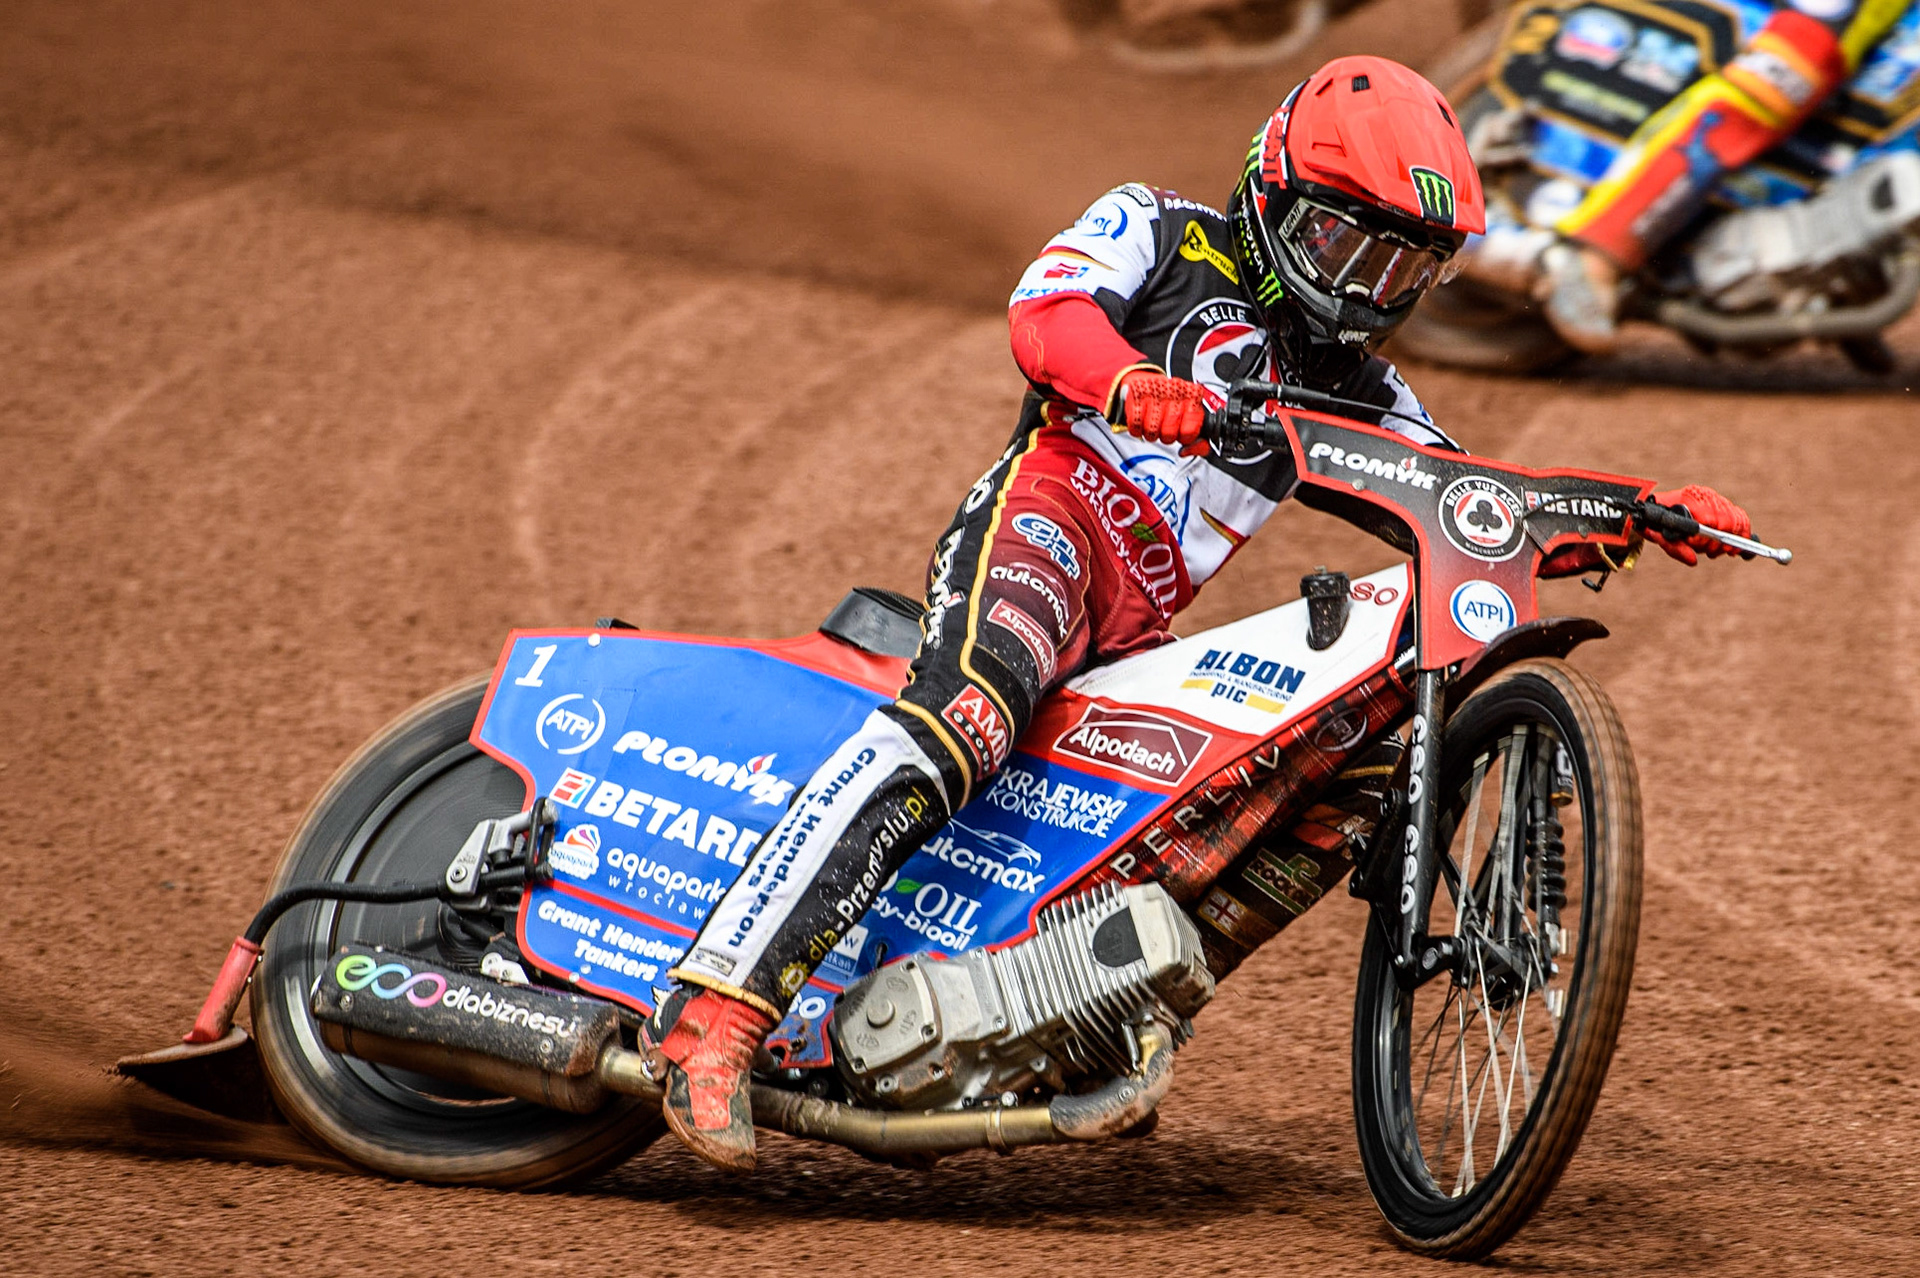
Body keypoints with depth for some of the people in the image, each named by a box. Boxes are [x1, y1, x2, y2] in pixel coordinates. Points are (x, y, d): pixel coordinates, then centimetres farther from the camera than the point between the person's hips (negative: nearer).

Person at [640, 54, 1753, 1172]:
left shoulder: (1357, 389, 29)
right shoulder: (1160, 233, 13)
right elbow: (1046, 311, -6)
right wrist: (1134, 383, -29)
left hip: (1138, 638, 8)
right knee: (966, 713, -34)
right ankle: (717, 1012, -45)